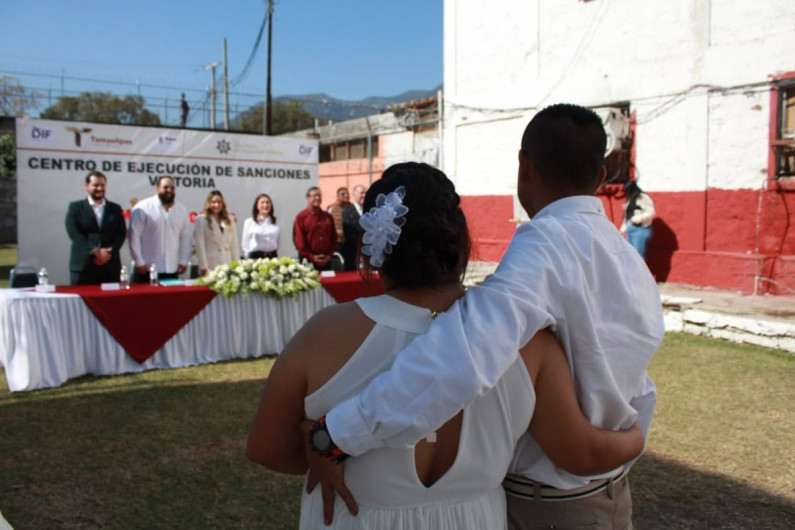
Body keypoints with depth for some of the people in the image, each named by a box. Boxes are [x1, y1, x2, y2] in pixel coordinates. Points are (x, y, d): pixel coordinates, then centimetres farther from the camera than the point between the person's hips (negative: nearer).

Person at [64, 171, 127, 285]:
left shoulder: (115, 209, 15)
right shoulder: (75, 207, 7)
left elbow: (121, 233, 6)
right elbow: (74, 233, -4)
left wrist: (110, 253, -10)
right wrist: (95, 251, -14)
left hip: (110, 265, 2)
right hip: (83, 265, -2)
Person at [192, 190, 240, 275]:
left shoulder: (229, 220, 14)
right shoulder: (201, 220, 1)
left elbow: (234, 245, 13)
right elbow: (199, 245, -3)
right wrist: (204, 268, -9)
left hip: (228, 267, 4)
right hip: (210, 268, -4)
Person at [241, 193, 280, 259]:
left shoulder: (276, 222, 9)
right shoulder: (249, 222, 3)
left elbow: (277, 240, 11)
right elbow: (245, 243, 4)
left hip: (272, 256, 2)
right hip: (256, 256, -2)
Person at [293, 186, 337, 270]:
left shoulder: (328, 217, 11)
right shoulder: (301, 217, -2)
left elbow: (334, 238, 12)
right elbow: (298, 240, -8)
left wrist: (330, 255, -1)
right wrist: (311, 257, -12)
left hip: (326, 260, 4)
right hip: (308, 261, -4)